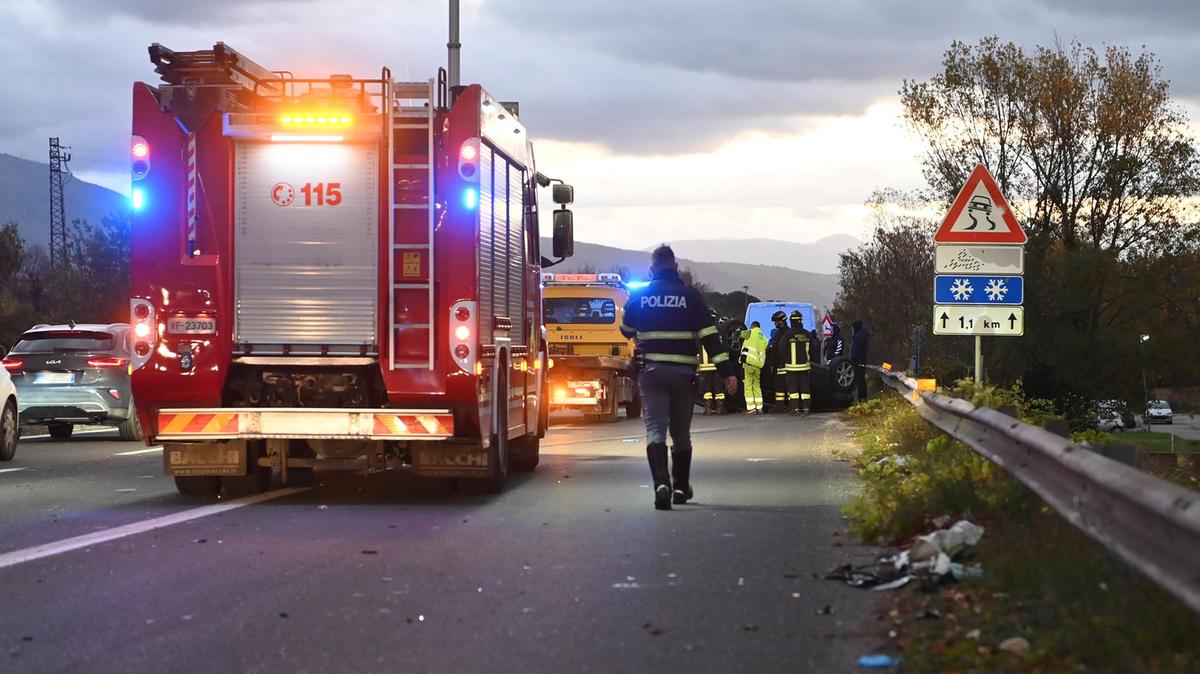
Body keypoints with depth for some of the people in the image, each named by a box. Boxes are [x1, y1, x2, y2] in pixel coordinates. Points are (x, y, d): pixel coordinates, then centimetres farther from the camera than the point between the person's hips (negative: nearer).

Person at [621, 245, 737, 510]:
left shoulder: (638, 296, 2)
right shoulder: (690, 296, -1)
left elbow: (626, 330, 18)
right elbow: (710, 337, -7)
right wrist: (727, 371, -9)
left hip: (651, 370, -1)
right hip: (683, 371, 1)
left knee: (655, 428, -5)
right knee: (681, 431, 15)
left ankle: (661, 483, -26)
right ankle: (681, 487, 25)